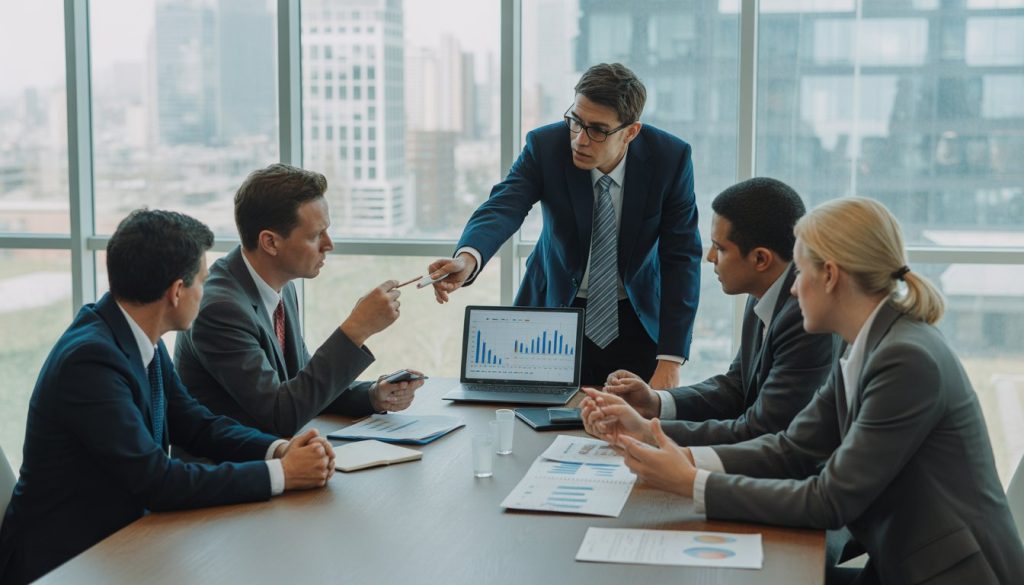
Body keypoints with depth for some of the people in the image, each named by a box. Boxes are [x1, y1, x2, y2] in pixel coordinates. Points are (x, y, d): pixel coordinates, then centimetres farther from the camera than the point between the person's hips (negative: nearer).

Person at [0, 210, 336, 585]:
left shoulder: (141, 341, 1)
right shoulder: (91, 358, -24)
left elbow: (195, 424, 9)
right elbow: (156, 481, -24)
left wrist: (279, 449, -7)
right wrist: (280, 474, -19)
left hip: (117, 532, 8)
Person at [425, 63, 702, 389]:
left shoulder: (670, 158, -17)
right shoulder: (544, 146, -17)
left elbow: (681, 257, -16)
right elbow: (503, 207, -31)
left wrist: (670, 362, -23)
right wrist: (467, 258, -55)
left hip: (637, 321, 0)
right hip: (556, 310, 0)